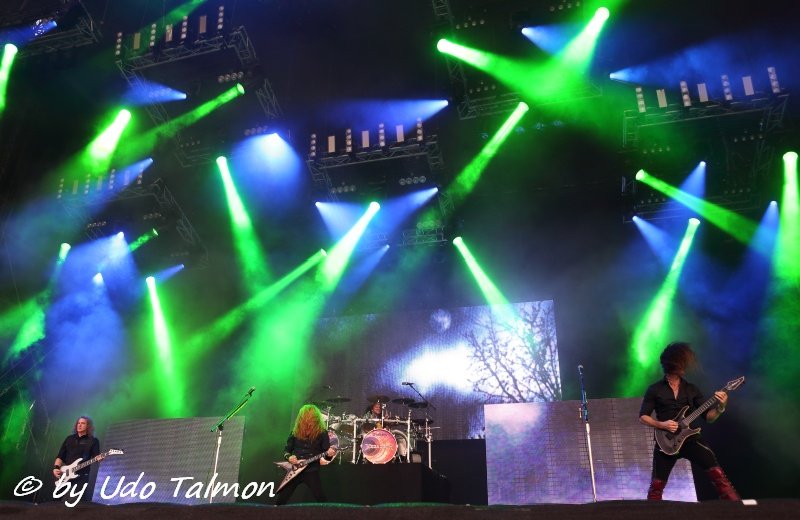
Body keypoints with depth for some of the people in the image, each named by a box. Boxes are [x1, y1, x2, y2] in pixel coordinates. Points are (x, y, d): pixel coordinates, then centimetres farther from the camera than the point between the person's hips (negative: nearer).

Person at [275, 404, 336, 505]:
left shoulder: (322, 432, -3)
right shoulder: (295, 431, 5)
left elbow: (327, 452, -3)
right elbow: (286, 450, 13)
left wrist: (329, 454, -26)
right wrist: (288, 457, -8)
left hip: (311, 470, -3)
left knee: (320, 498, -13)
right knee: (280, 500, 6)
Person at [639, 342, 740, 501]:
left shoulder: (691, 389, 9)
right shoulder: (655, 390, 1)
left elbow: (709, 417, 6)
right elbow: (643, 417, 0)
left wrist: (720, 406, -13)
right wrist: (662, 425, -16)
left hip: (691, 439, 2)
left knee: (717, 473, -13)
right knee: (656, 485, 0)